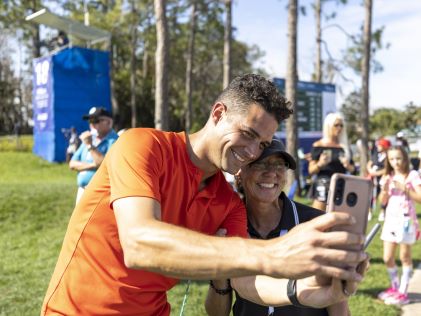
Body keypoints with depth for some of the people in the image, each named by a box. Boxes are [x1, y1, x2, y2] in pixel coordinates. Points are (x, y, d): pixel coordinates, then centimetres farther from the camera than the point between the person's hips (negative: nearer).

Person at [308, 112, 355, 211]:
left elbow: (352, 169, 17)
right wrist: (320, 164, -21)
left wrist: (347, 165, -6)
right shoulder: (318, 146, 0)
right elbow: (311, 170, -1)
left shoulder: (345, 147, 11)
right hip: (323, 186, -4)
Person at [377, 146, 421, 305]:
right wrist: (385, 189, -10)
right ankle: (394, 287, 28)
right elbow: (383, 201, 8)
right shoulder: (388, 176, 7)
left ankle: (403, 292, 13)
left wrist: (404, 188, -22)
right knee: (387, 258, 8)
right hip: (390, 219, 5)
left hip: (406, 220, -5)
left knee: (405, 257, 5)